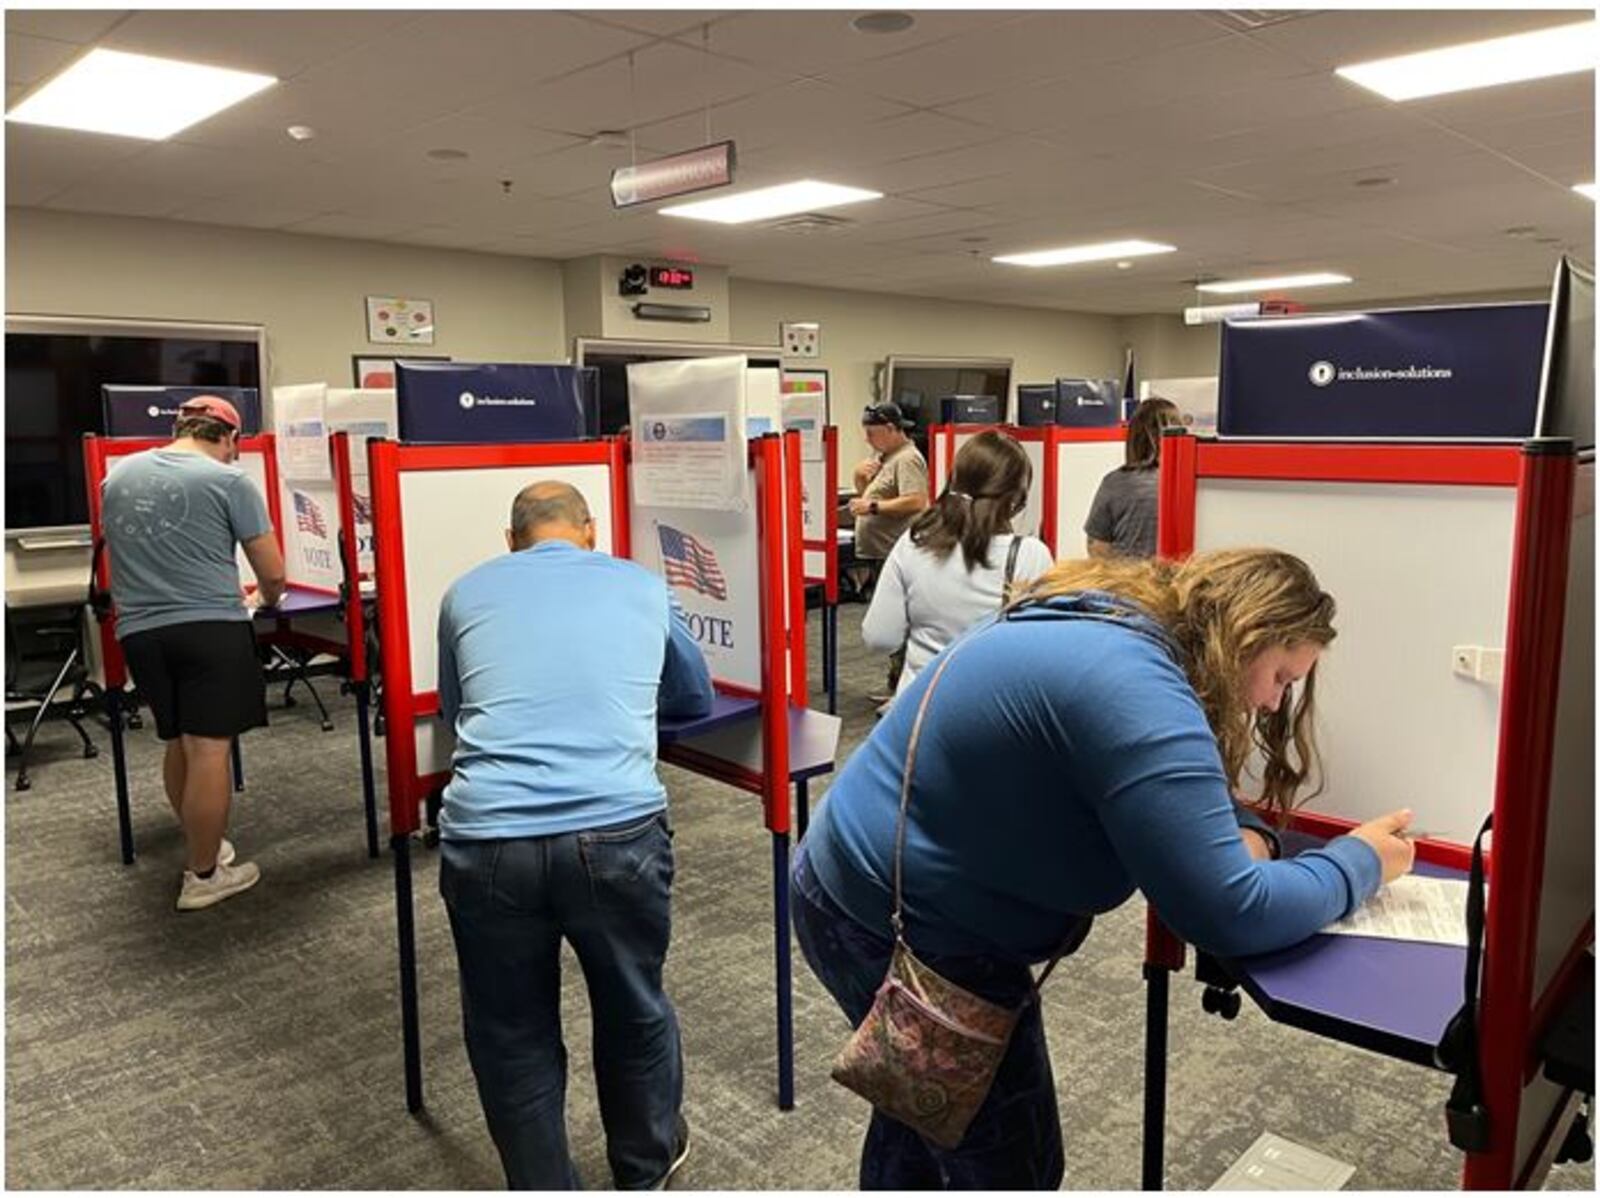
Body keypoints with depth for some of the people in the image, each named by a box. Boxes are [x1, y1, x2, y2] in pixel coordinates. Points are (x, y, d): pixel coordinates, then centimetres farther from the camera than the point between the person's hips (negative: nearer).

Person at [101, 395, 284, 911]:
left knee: (178, 743, 20)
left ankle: (202, 844, 34)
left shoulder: (118, 475, 12)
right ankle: (202, 876, 7)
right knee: (209, 748, 0)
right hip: (209, 627, -6)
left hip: (139, 631, 6)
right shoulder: (229, 481, -4)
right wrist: (264, 600, 19)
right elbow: (273, 576, -3)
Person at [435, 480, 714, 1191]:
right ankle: (647, 1166, 49)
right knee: (634, 1011, 25)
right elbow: (696, 699, 33)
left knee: (511, 1037, 21)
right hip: (618, 832, 1)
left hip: (486, 840, 0)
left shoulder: (467, 592, 18)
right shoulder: (643, 585, 18)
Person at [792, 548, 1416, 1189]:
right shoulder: (1132, 685, -28)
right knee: (1012, 1169, 9)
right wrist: (1360, 863, -9)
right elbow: (1230, 914, -26)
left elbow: (1173, 805, 15)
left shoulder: (1116, 627, 4)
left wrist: (1244, 833, -6)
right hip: (903, 933, -10)